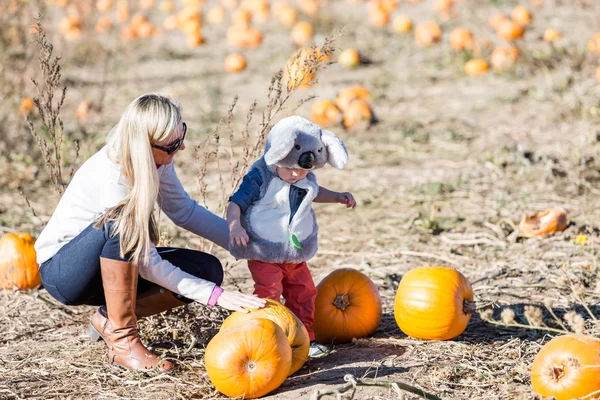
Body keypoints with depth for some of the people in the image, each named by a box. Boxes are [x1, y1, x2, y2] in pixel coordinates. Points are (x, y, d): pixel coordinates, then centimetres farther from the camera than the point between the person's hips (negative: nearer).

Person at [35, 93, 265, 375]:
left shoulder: (156, 160, -11)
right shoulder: (111, 176, -32)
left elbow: (184, 211, 6)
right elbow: (148, 264, -30)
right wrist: (216, 295, -33)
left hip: (109, 265, 7)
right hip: (61, 270, -7)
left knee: (207, 269, -8)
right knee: (122, 222, -37)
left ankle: (109, 318, 3)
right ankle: (121, 338, -24)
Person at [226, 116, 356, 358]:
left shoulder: (307, 179, 1)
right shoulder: (260, 178, -20)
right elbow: (236, 202, -21)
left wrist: (337, 197, 16)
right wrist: (234, 225, -39)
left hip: (296, 253, 7)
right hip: (264, 254, -7)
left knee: (303, 292, 12)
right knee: (268, 294, -15)